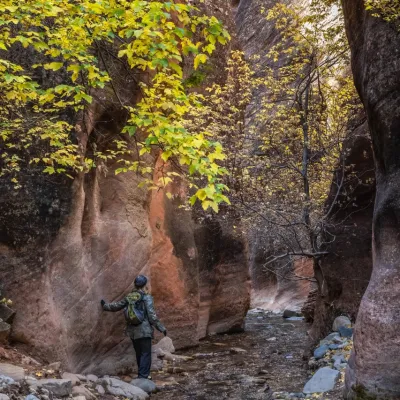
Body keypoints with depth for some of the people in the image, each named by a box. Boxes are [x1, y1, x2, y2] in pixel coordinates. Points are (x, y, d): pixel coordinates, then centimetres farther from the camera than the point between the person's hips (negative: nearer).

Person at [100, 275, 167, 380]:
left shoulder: (129, 297, 5)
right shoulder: (147, 298, -11)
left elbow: (117, 305, 18)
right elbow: (152, 315, -14)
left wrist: (105, 306, 36)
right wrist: (161, 328, -7)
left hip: (132, 331, 6)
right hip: (144, 331, -6)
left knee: (139, 353, 17)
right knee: (146, 354, -1)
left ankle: (143, 375, 27)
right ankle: (143, 376, -5)